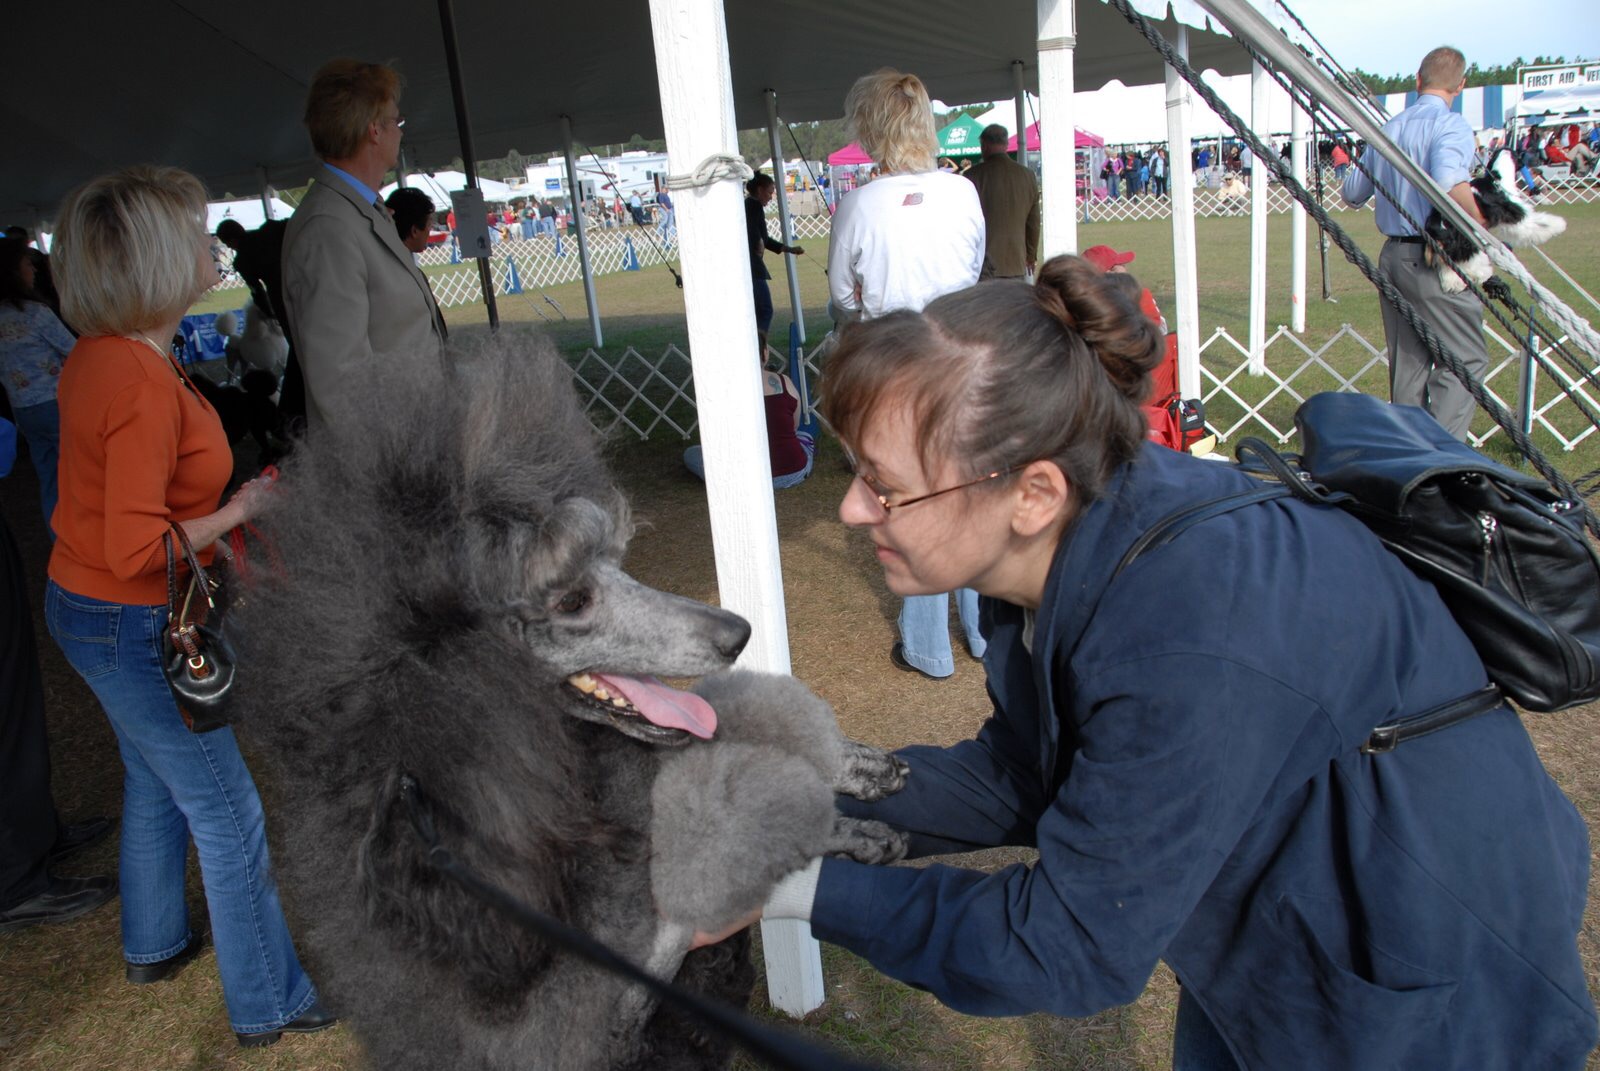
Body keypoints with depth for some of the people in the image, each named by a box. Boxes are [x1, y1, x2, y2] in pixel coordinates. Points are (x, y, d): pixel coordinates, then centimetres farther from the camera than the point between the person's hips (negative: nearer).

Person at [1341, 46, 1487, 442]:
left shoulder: (1389, 128, 12)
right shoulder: (1450, 124, -9)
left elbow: (1352, 193, 21)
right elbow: (1448, 182, -29)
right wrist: (1484, 225, -20)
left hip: (1393, 256, 7)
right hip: (1434, 261, -7)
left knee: (1408, 361, 14)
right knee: (1466, 359, 0)